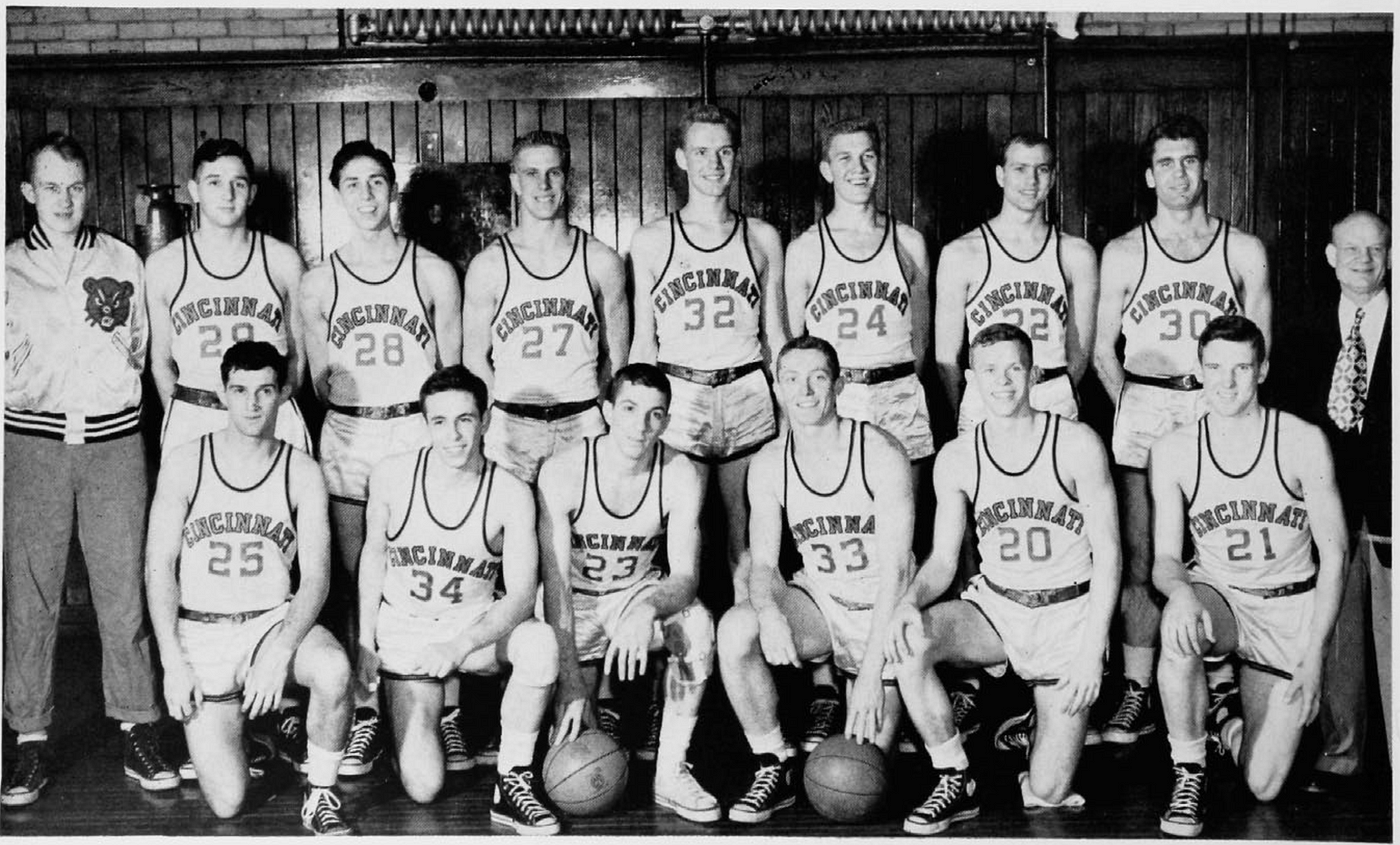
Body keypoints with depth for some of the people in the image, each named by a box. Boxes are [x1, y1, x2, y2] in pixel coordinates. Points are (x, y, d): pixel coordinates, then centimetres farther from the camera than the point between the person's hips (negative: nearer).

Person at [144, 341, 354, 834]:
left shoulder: (302, 473, -2)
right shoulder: (184, 464, -2)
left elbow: (316, 577, -6)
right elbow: (159, 566, -2)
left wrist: (279, 654, -21)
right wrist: (173, 663, -10)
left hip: (275, 620, 0)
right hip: (199, 631, 0)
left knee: (334, 669, -36)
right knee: (227, 802, -9)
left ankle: (321, 795, -11)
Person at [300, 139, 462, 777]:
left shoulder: (433, 273, 3)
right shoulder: (318, 283, 7)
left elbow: (452, 369, 8)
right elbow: (320, 377, 12)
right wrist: (351, 415, 1)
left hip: (418, 433, -1)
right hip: (346, 439, 2)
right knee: (358, 577, 1)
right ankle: (365, 708, 9)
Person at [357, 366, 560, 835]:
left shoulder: (511, 495, -13)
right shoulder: (391, 475, -9)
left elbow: (522, 595, -18)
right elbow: (373, 553, 7)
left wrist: (459, 647, -33)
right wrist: (365, 643, 5)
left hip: (477, 625, 0)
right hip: (404, 631, 1)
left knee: (540, 642, -37)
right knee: (422, 787, -12)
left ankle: (513, 781, -18)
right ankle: (427, 717, 25)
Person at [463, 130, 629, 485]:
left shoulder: (602, 262, 3)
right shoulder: (488, 266, 1)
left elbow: (617, 356, 9)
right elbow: (474, 358, 6)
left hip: (584, 427, 1)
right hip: (511, 428, -1)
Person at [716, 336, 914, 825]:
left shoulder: (881, 456, -16)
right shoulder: (769, 466, -3)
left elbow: (894, 572, -20)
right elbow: (763, 564, -3)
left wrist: (872, 672, -27)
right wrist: (769, 613, -28)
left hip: (884, 614, -3)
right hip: (818, 602, 3)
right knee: (735, 629, -29)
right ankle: (774, 770, -13)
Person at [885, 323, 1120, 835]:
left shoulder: (1077, 445, -8)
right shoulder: (956, 460, 1)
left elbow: (1108, 555, -7)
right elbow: (943, 559, 5)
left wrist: (1093, 649, -15)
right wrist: (911, 601, -19)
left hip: (1069, 613, -3)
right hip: (995, 607, 3)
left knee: (1047, 795, -8)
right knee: (908, 646, -30)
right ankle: (955, 783, -12)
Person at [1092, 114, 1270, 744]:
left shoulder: (1244, 252, 8)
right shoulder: (1123, 254, 8)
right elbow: (1103, 350, 11)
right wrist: (1130, 409, 2)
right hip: (1143, 409, 0)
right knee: (1140, 561, -2)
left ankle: (1223, 693, 10)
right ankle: (1137, 695, 4)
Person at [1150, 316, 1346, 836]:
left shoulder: (1303, 442, -8)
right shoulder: (1173, 452, -4)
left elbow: (1334, 552, -4)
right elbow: (1164, 559, -2)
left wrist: (1313, 653, -11)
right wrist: (1182, 591, -27)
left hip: (1291, 611, -1)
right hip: (1218, 598, 1)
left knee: (1264, 788, -8)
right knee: (1178, 623, -39)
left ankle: (1233, 720, 29)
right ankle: (1188, 773, -18)